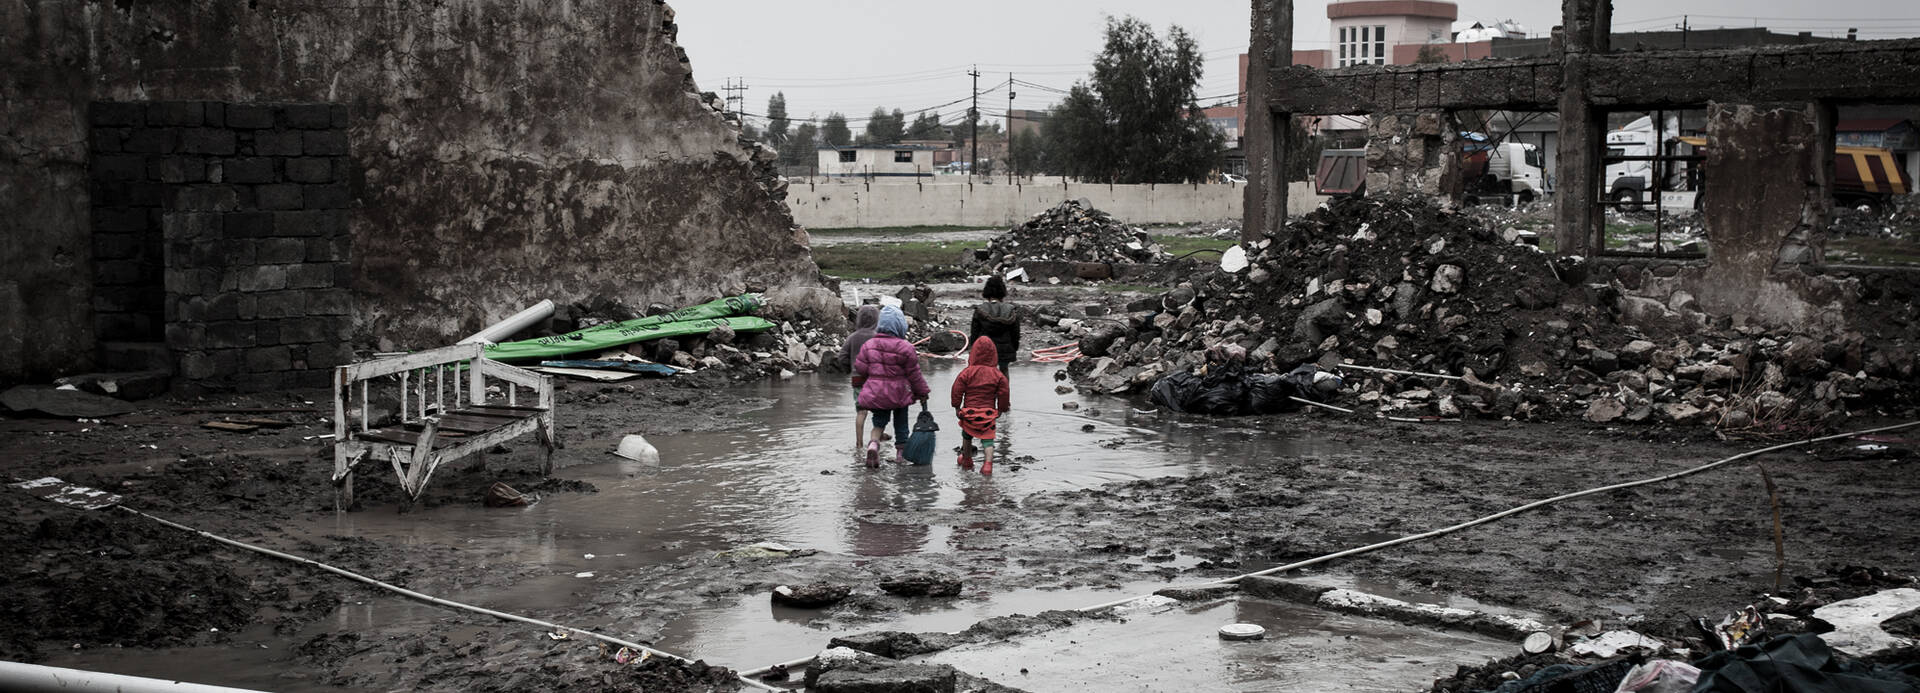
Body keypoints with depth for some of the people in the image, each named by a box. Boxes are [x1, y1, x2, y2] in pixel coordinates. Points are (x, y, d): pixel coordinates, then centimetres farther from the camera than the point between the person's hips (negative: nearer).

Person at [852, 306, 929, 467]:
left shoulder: (869, 345, -5)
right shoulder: (905, 348, -13)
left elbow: (860, 369, -2)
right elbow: (914, 375, -6)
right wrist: (922, 392, 7)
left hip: (876, 394, 2)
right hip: (899, 394, -2)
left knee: (879, 422, 13)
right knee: (900, 423, 16)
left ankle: (873, 443, -16)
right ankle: (901, 452, 24)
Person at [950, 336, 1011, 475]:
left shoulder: (967, 372, -10)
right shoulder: (998, 375, -6)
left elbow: (957, 390, -6)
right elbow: (1003, 393, 0)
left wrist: (957, 407, 6)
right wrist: (1001, 409, 14)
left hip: (969, 412, 0)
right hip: (989, 413, 0)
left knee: (967, 434, 23)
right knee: (987, 438, 5)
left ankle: (966, 459, 38)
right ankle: (988, 463, -13)